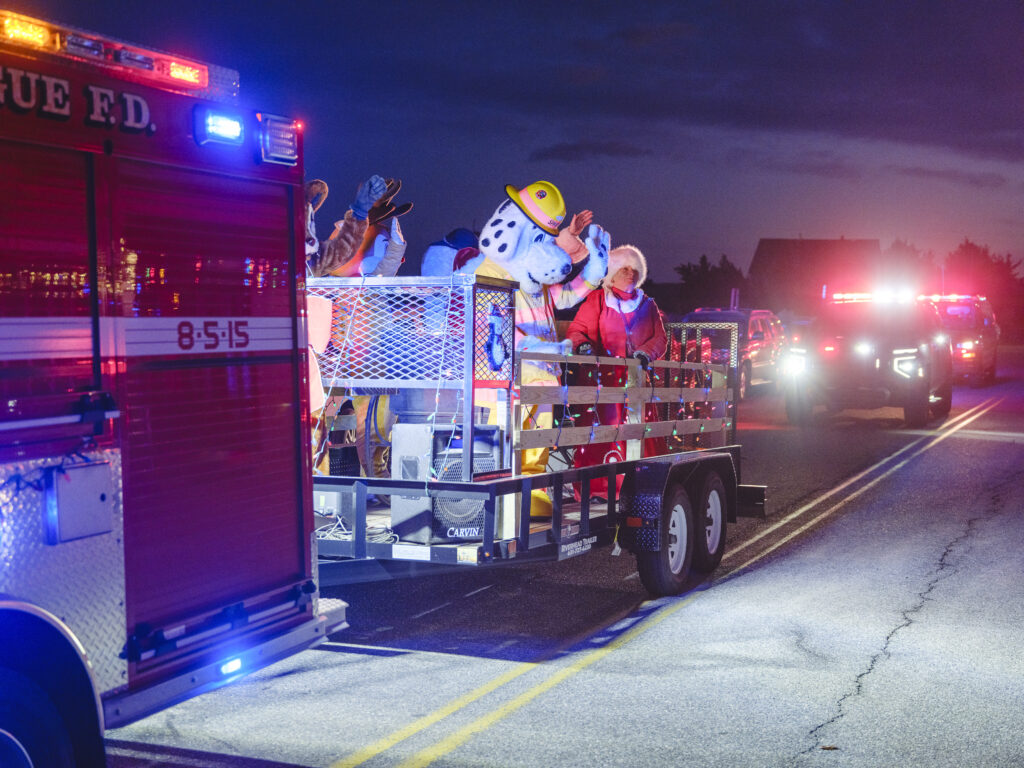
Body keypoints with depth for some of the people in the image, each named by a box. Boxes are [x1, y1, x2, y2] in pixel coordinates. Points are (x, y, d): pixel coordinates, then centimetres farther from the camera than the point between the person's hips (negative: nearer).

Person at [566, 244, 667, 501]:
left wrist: (645, 352, -8)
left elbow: (660, 338, 12)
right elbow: (578, 329, 2)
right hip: (603, 378, -3)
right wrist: (583, 344, -20)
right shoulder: (597, 299, 8)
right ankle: (595, 488, -10)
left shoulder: (647, 305, 19)